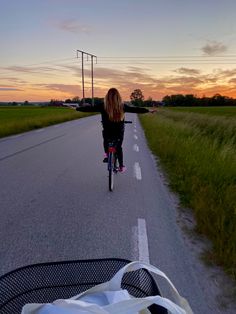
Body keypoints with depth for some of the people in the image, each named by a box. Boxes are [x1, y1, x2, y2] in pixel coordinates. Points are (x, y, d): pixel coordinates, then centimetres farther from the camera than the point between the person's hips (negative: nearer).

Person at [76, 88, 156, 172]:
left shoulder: (103, 106, -10)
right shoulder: (122, 106, -7)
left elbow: (89, 108, -3)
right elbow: (135, 109, 1)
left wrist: (77, 108, 11)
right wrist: (149, 110, 13)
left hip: (107, 132, -1)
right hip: (119, 132, 1)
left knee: (106, 141, 35)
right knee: (119, 148, 24)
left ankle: (106, 154, 20)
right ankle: (121, 166, 29)